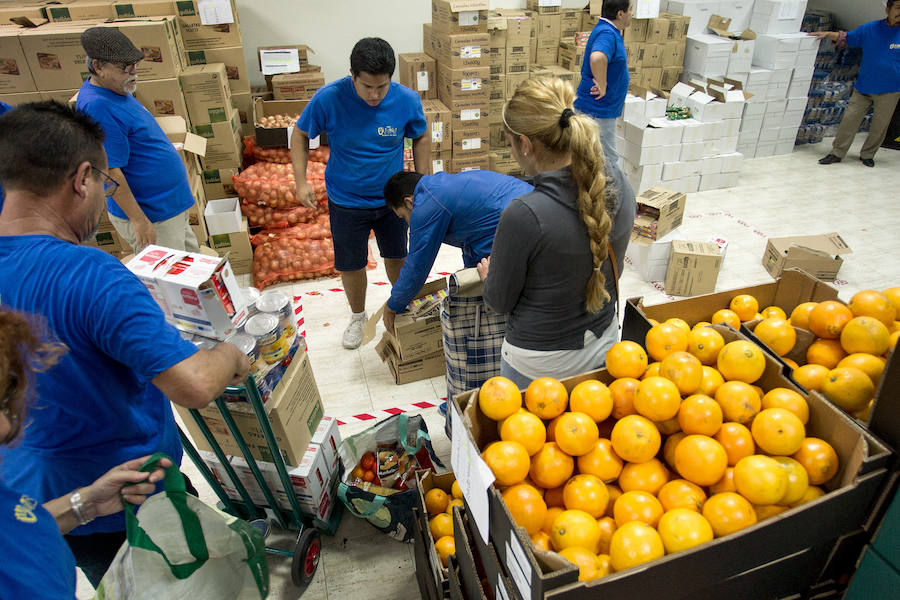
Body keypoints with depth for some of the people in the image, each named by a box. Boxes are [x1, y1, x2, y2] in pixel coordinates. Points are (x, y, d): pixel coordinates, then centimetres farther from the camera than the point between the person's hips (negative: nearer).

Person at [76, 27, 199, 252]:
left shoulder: (115, 90, 8)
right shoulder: (98, 107, -24)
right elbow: (110, 172, -26)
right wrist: (138, 220, -25)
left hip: (173, 207, 10)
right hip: (152, 217, -10)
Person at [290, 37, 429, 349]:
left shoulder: (407, 100, -16)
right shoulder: (328, 98, -21)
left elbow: (421, 138, 3)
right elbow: (300, 135, -5)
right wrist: (301, 181, -13)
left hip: (391, 197, 1)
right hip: (346, 201, -1)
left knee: (396, 257, 17)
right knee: (351, 265, 12)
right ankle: (358, 316, 39)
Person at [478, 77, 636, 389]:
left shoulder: (525, 215, -30)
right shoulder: (620, 191, -10)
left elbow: (500, 301, -15)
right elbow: (611, 270, 6)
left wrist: (488, 274, 7)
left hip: (540, 362, -6)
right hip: (604, 344, 6)